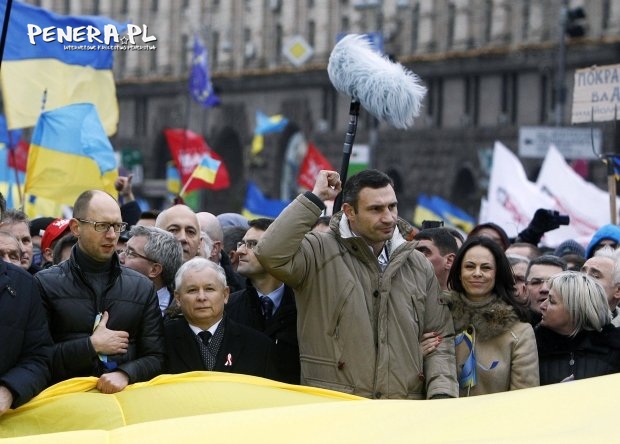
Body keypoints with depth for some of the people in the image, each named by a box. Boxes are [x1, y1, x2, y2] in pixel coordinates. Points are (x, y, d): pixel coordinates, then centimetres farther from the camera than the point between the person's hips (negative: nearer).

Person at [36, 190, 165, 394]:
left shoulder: (142, 287, 13)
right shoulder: (46, 284, 4)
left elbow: (155, 358, 8)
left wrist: (125, 375, -10)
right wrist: (91, 346, -7)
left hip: (126, 394, 1)